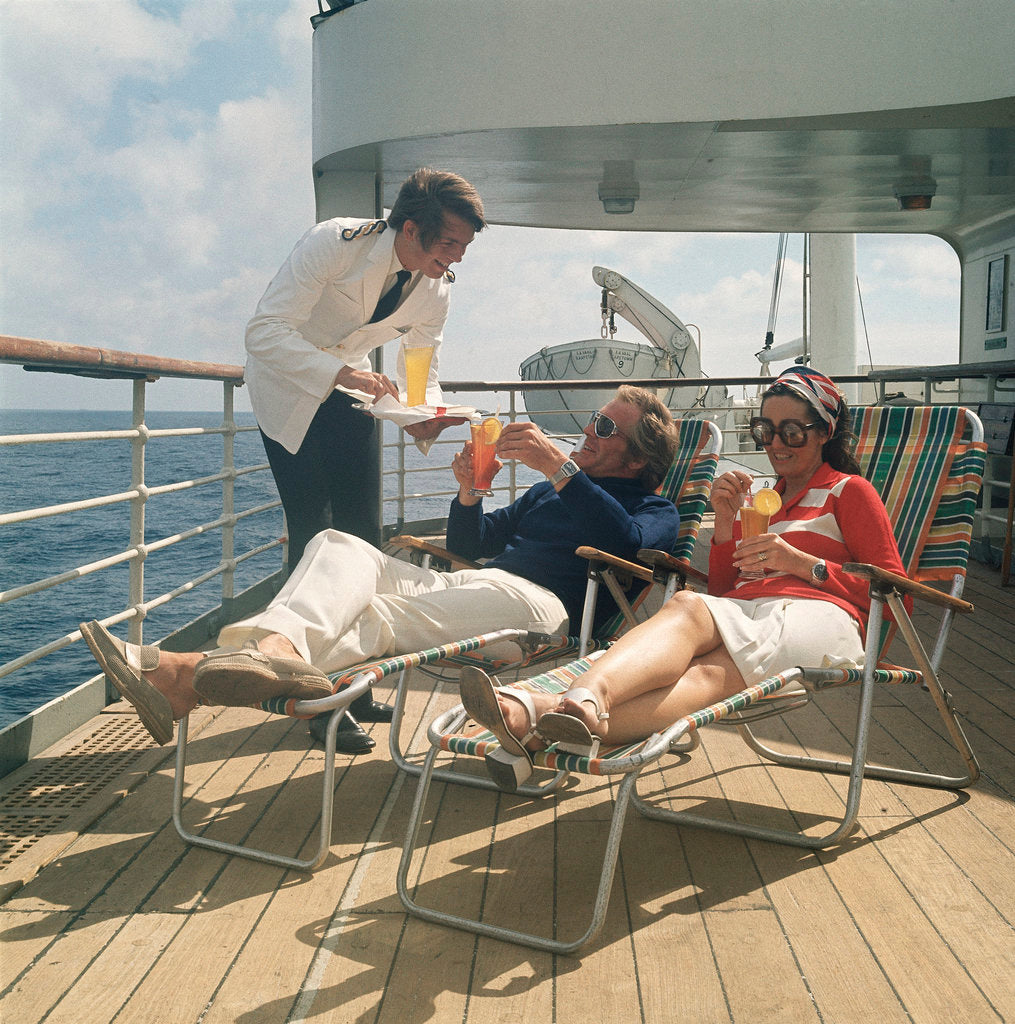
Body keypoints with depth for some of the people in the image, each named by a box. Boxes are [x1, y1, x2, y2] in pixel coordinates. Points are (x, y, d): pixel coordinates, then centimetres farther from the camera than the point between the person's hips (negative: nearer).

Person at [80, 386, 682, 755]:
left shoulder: (655, 511, 11)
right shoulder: (549, 490, 34)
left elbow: (626, 544, -16)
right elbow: (469, 544, 31)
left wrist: (562, 467, -19)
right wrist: (469, 494, 10)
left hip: (531, 603, -7)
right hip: (471, 587, 8)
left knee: (375, 617, -32)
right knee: (339, 545, -13)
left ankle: (188, 677, -45)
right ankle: (277, 648, -45)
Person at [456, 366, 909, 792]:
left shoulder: (849, 491, 20)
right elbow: (720, 589, 26)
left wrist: (802, 563, -3)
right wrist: (725, 521, 10)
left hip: (817, 614, -5)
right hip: (744, 611, 5)